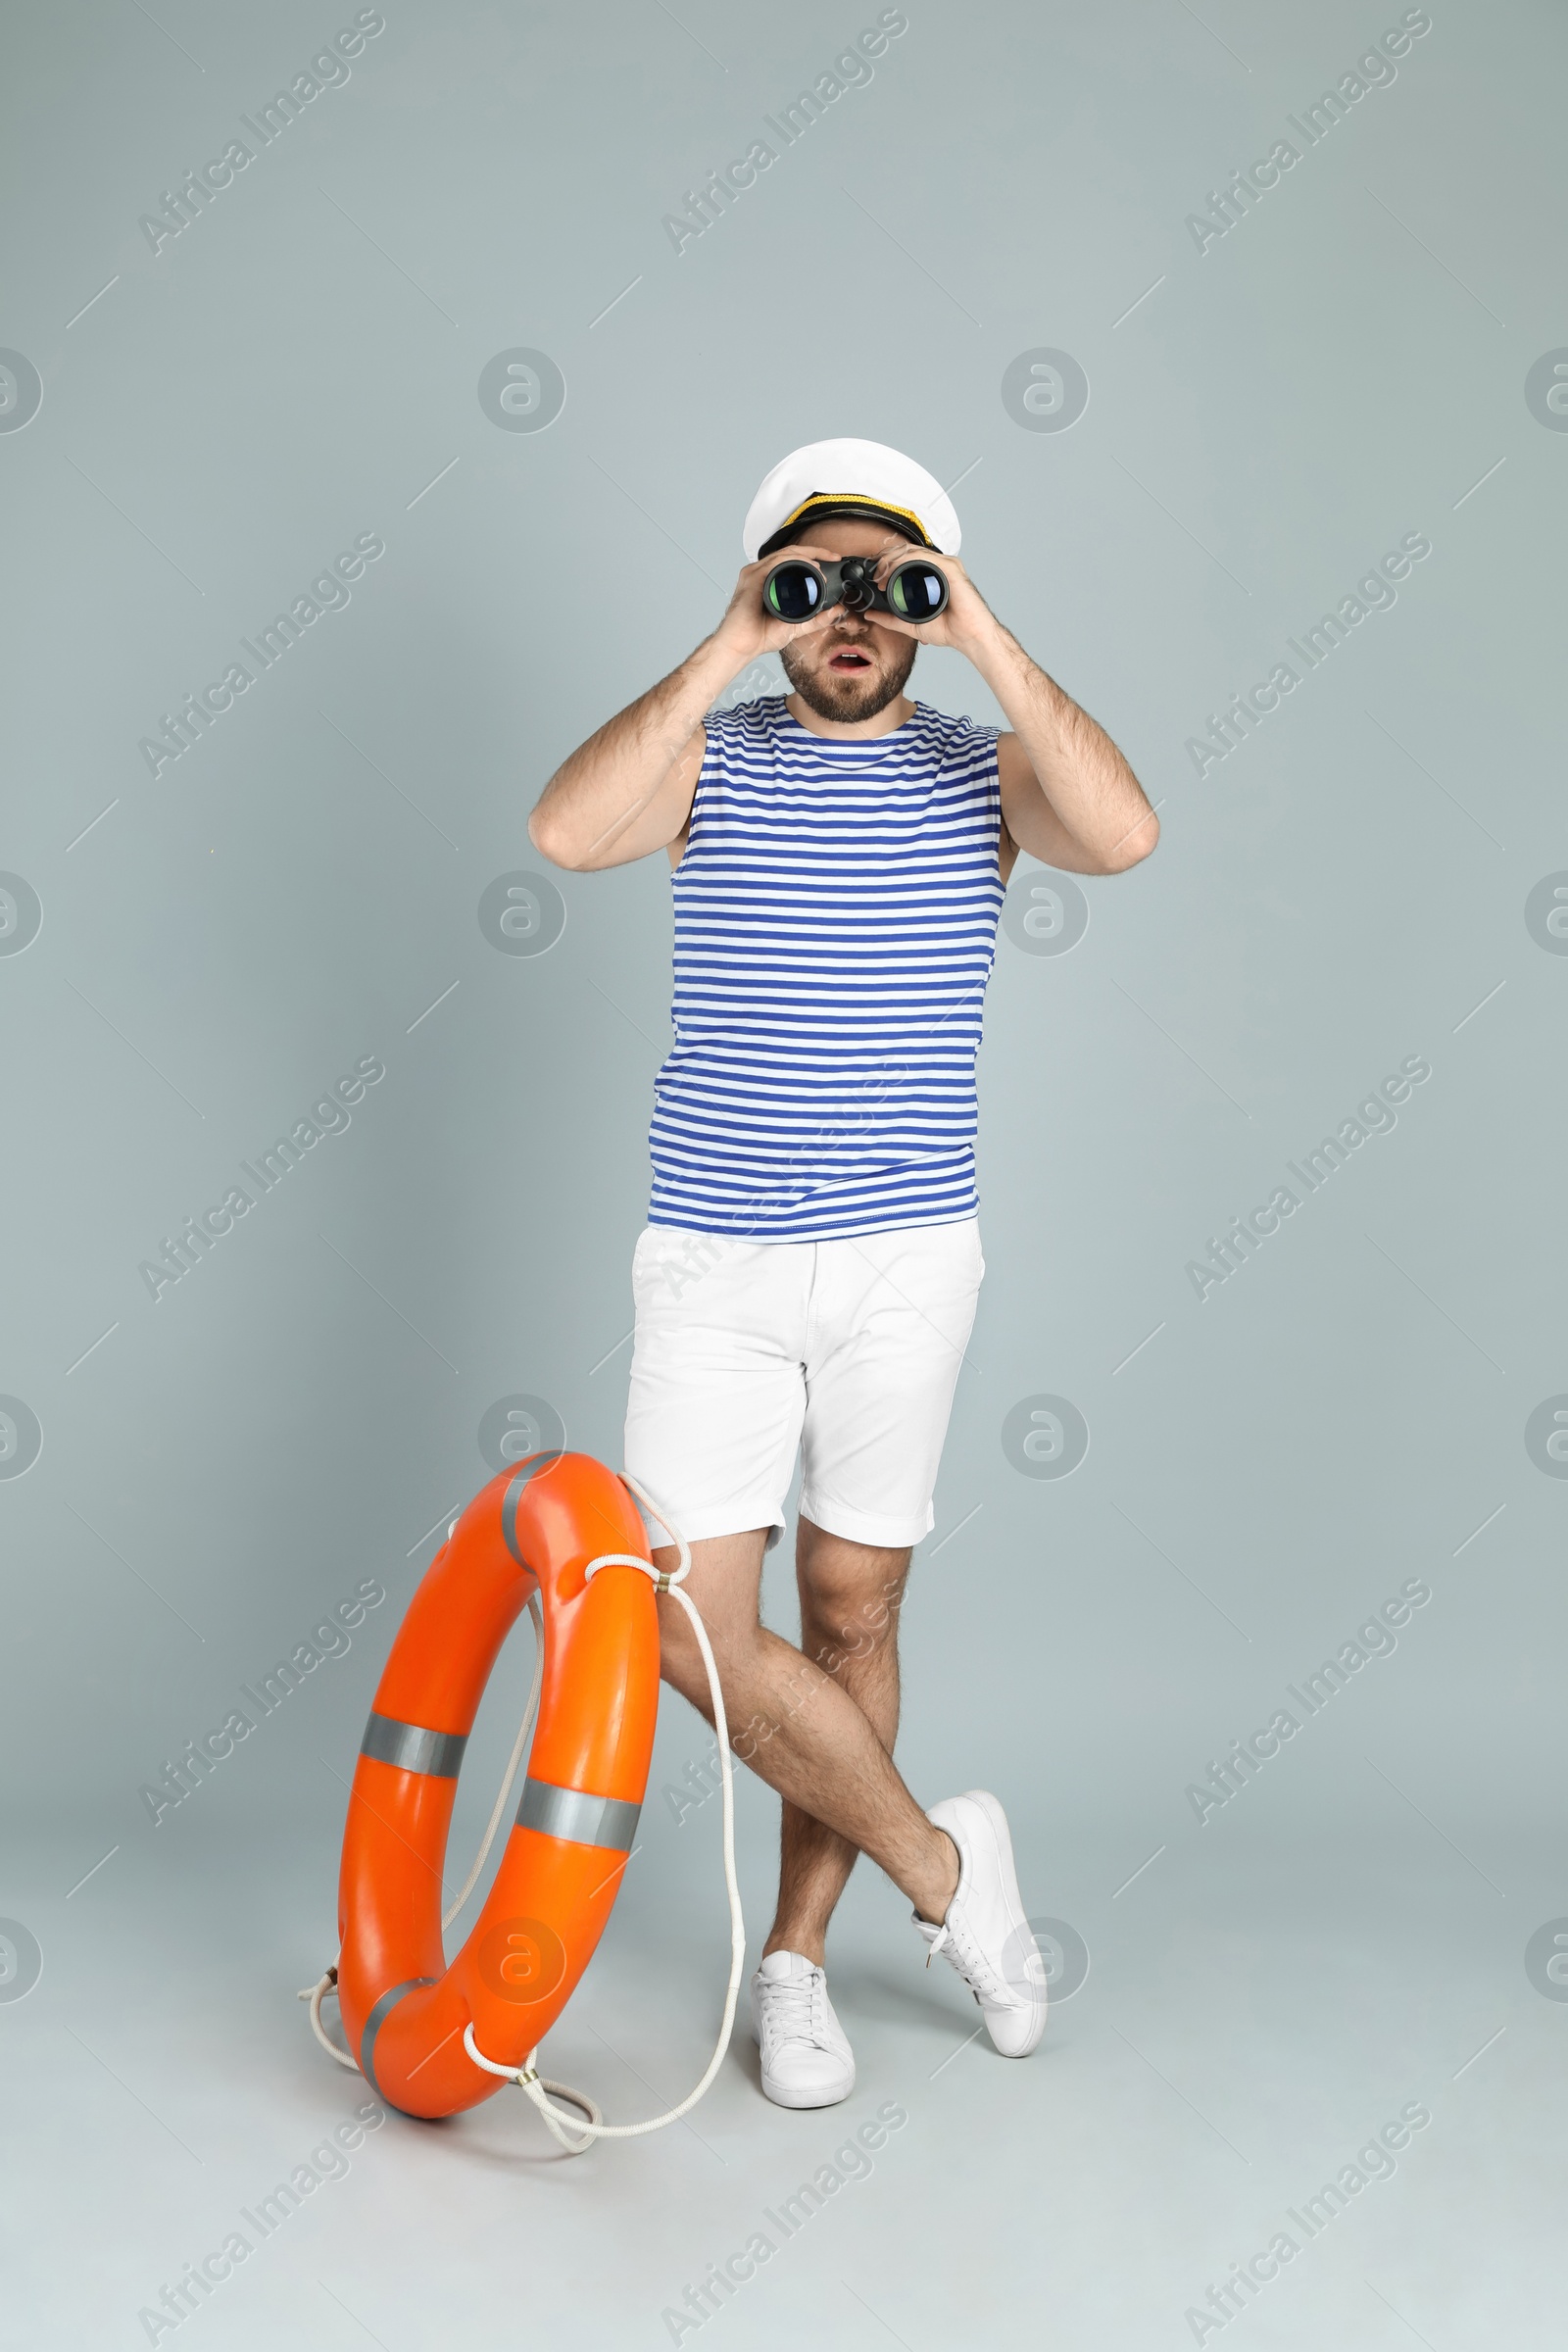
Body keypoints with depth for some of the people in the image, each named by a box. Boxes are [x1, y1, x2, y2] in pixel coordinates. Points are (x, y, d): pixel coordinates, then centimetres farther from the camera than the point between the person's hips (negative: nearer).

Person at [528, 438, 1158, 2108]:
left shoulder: (980, 770, 5)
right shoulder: (712, 757, 5)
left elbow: (1123, 835, -17)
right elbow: (565, 831, -17)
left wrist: (985, 640, -17)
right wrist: (723, 653, -17)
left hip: (907, 1260, 0)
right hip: (712, 1257, 0)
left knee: (852, 1615, 7)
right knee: (691, 1620, -5)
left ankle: (793, 1959, 23)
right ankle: (940, 1864, 14)